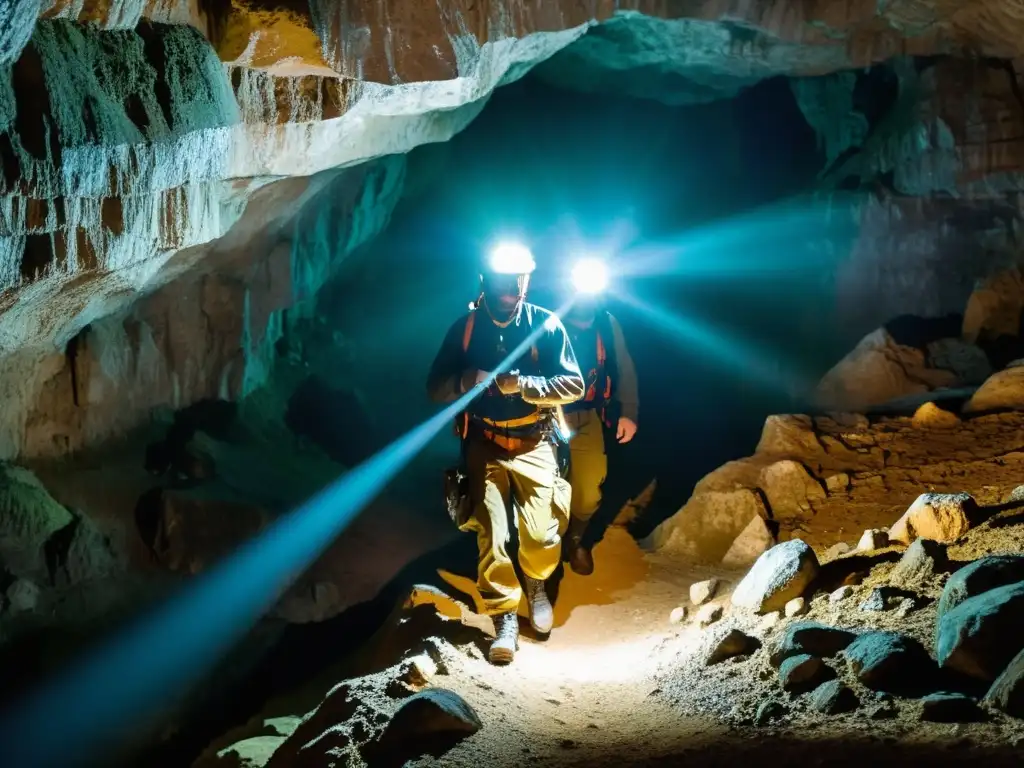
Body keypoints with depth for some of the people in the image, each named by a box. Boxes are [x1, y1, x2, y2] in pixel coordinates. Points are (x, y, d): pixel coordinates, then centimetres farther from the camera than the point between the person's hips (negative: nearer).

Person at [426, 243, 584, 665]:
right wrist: (464, 380, -20)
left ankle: (536, 584, 24)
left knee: (542, 536, -9)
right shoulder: (465, 327, 0)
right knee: (490, 536, -10)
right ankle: (505, 618, 2)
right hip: (485, 444, 1)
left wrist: (520, 384, -21)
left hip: (533, 444, -1)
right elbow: (435, 388, 2)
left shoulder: (546, 325, -5)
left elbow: (573, 385, -7)